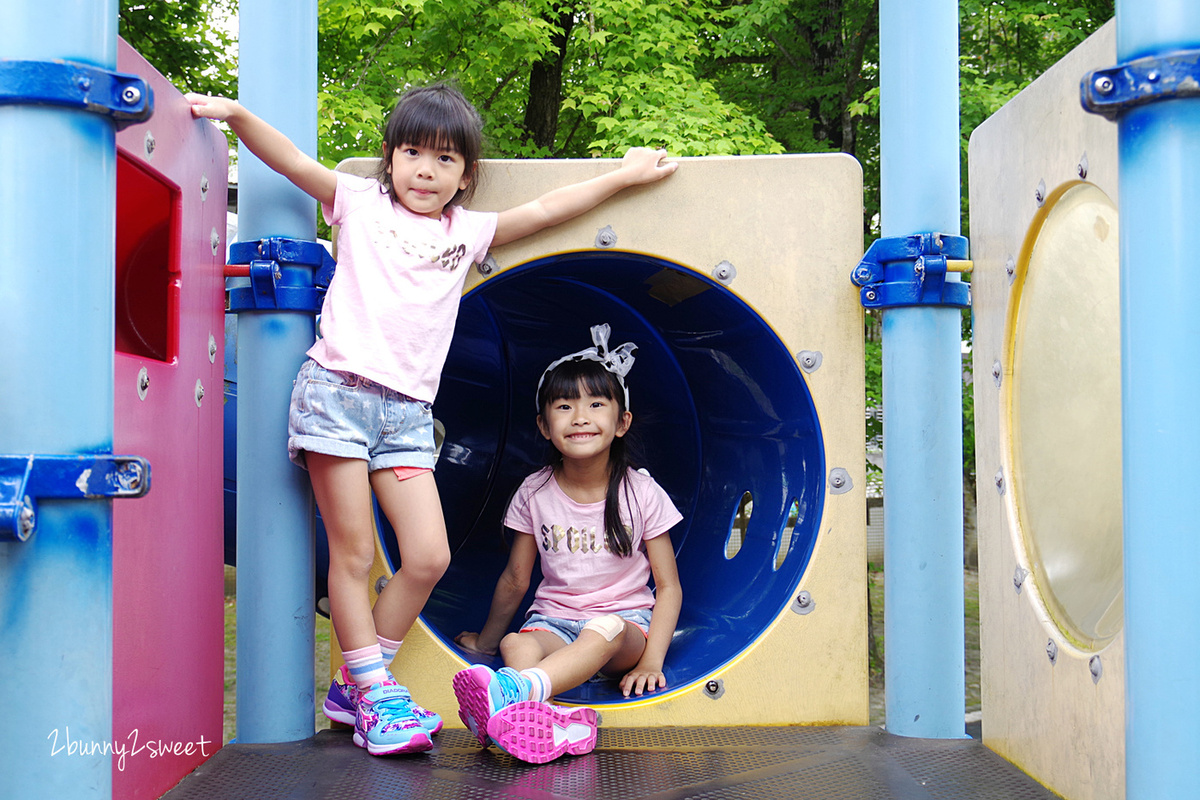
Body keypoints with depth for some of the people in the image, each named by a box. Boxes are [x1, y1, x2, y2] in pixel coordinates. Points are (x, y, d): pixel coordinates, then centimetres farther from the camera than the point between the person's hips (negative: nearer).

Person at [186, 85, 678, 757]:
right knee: (354, 553, -3)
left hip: (408, 411, 4)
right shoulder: (361, 203, 10)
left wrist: (625, 175, 23)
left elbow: (545, 210, 21)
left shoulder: (467, 231, 18)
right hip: (338, 390, -4)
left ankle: (357, 685, 11)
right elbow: (291, 160, 2)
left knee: (430, 557, -3)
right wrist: (237, 113, -12)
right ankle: (375, 692, 7)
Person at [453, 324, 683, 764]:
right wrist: (485, 641, 23)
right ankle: (547, 720, -63)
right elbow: (515, 580, 14)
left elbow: (668, 587, -2)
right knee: (517, 644, -32)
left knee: (606, 631, -38)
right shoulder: (535, 493, 2)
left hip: (626, 624, -2)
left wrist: (651, 661, -14)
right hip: (553, 621, 2)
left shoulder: (642, 494, -3)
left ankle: (514, 689, -64)